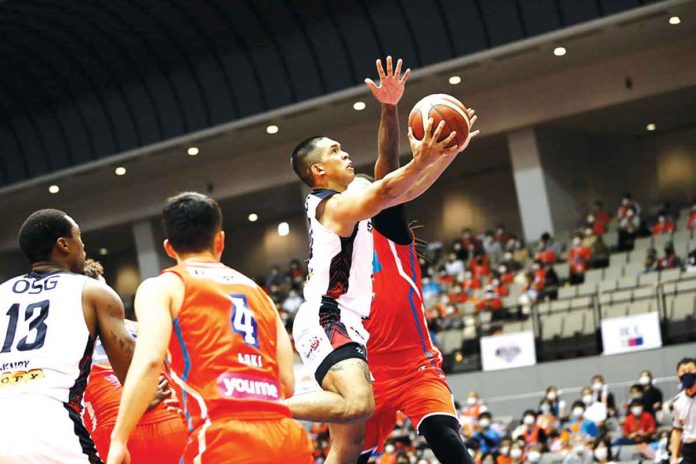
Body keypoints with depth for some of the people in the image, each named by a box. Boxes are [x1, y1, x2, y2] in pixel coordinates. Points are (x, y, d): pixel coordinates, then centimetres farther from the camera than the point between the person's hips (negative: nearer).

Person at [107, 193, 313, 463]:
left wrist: (118, 440, -6)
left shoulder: (161, 287, 10)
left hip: (224, 440, -5)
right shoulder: (259, 293, 25)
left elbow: (149, 361, -8)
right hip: (288, 439, 5)